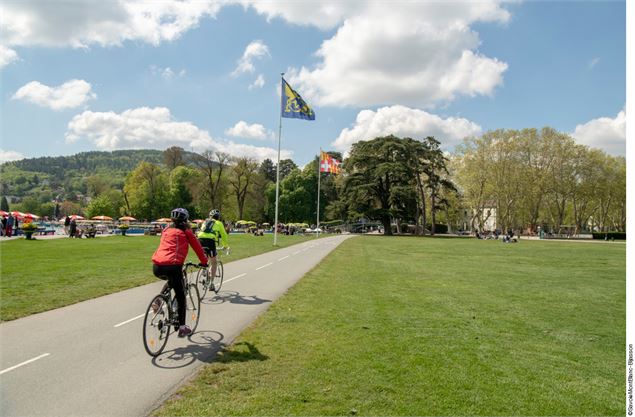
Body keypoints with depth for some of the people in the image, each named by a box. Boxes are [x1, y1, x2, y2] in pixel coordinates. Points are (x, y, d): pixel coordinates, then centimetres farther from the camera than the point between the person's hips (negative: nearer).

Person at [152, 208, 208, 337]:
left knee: (172, 280, 36)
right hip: (172, 266, -5)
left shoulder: (166, 230, 23)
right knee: (180, 297, 9)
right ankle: (182, 328, 10)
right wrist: (204, 262, 28)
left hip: (156, 267, 5)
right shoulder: (186, 231, 9)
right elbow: (197, 247, 14)